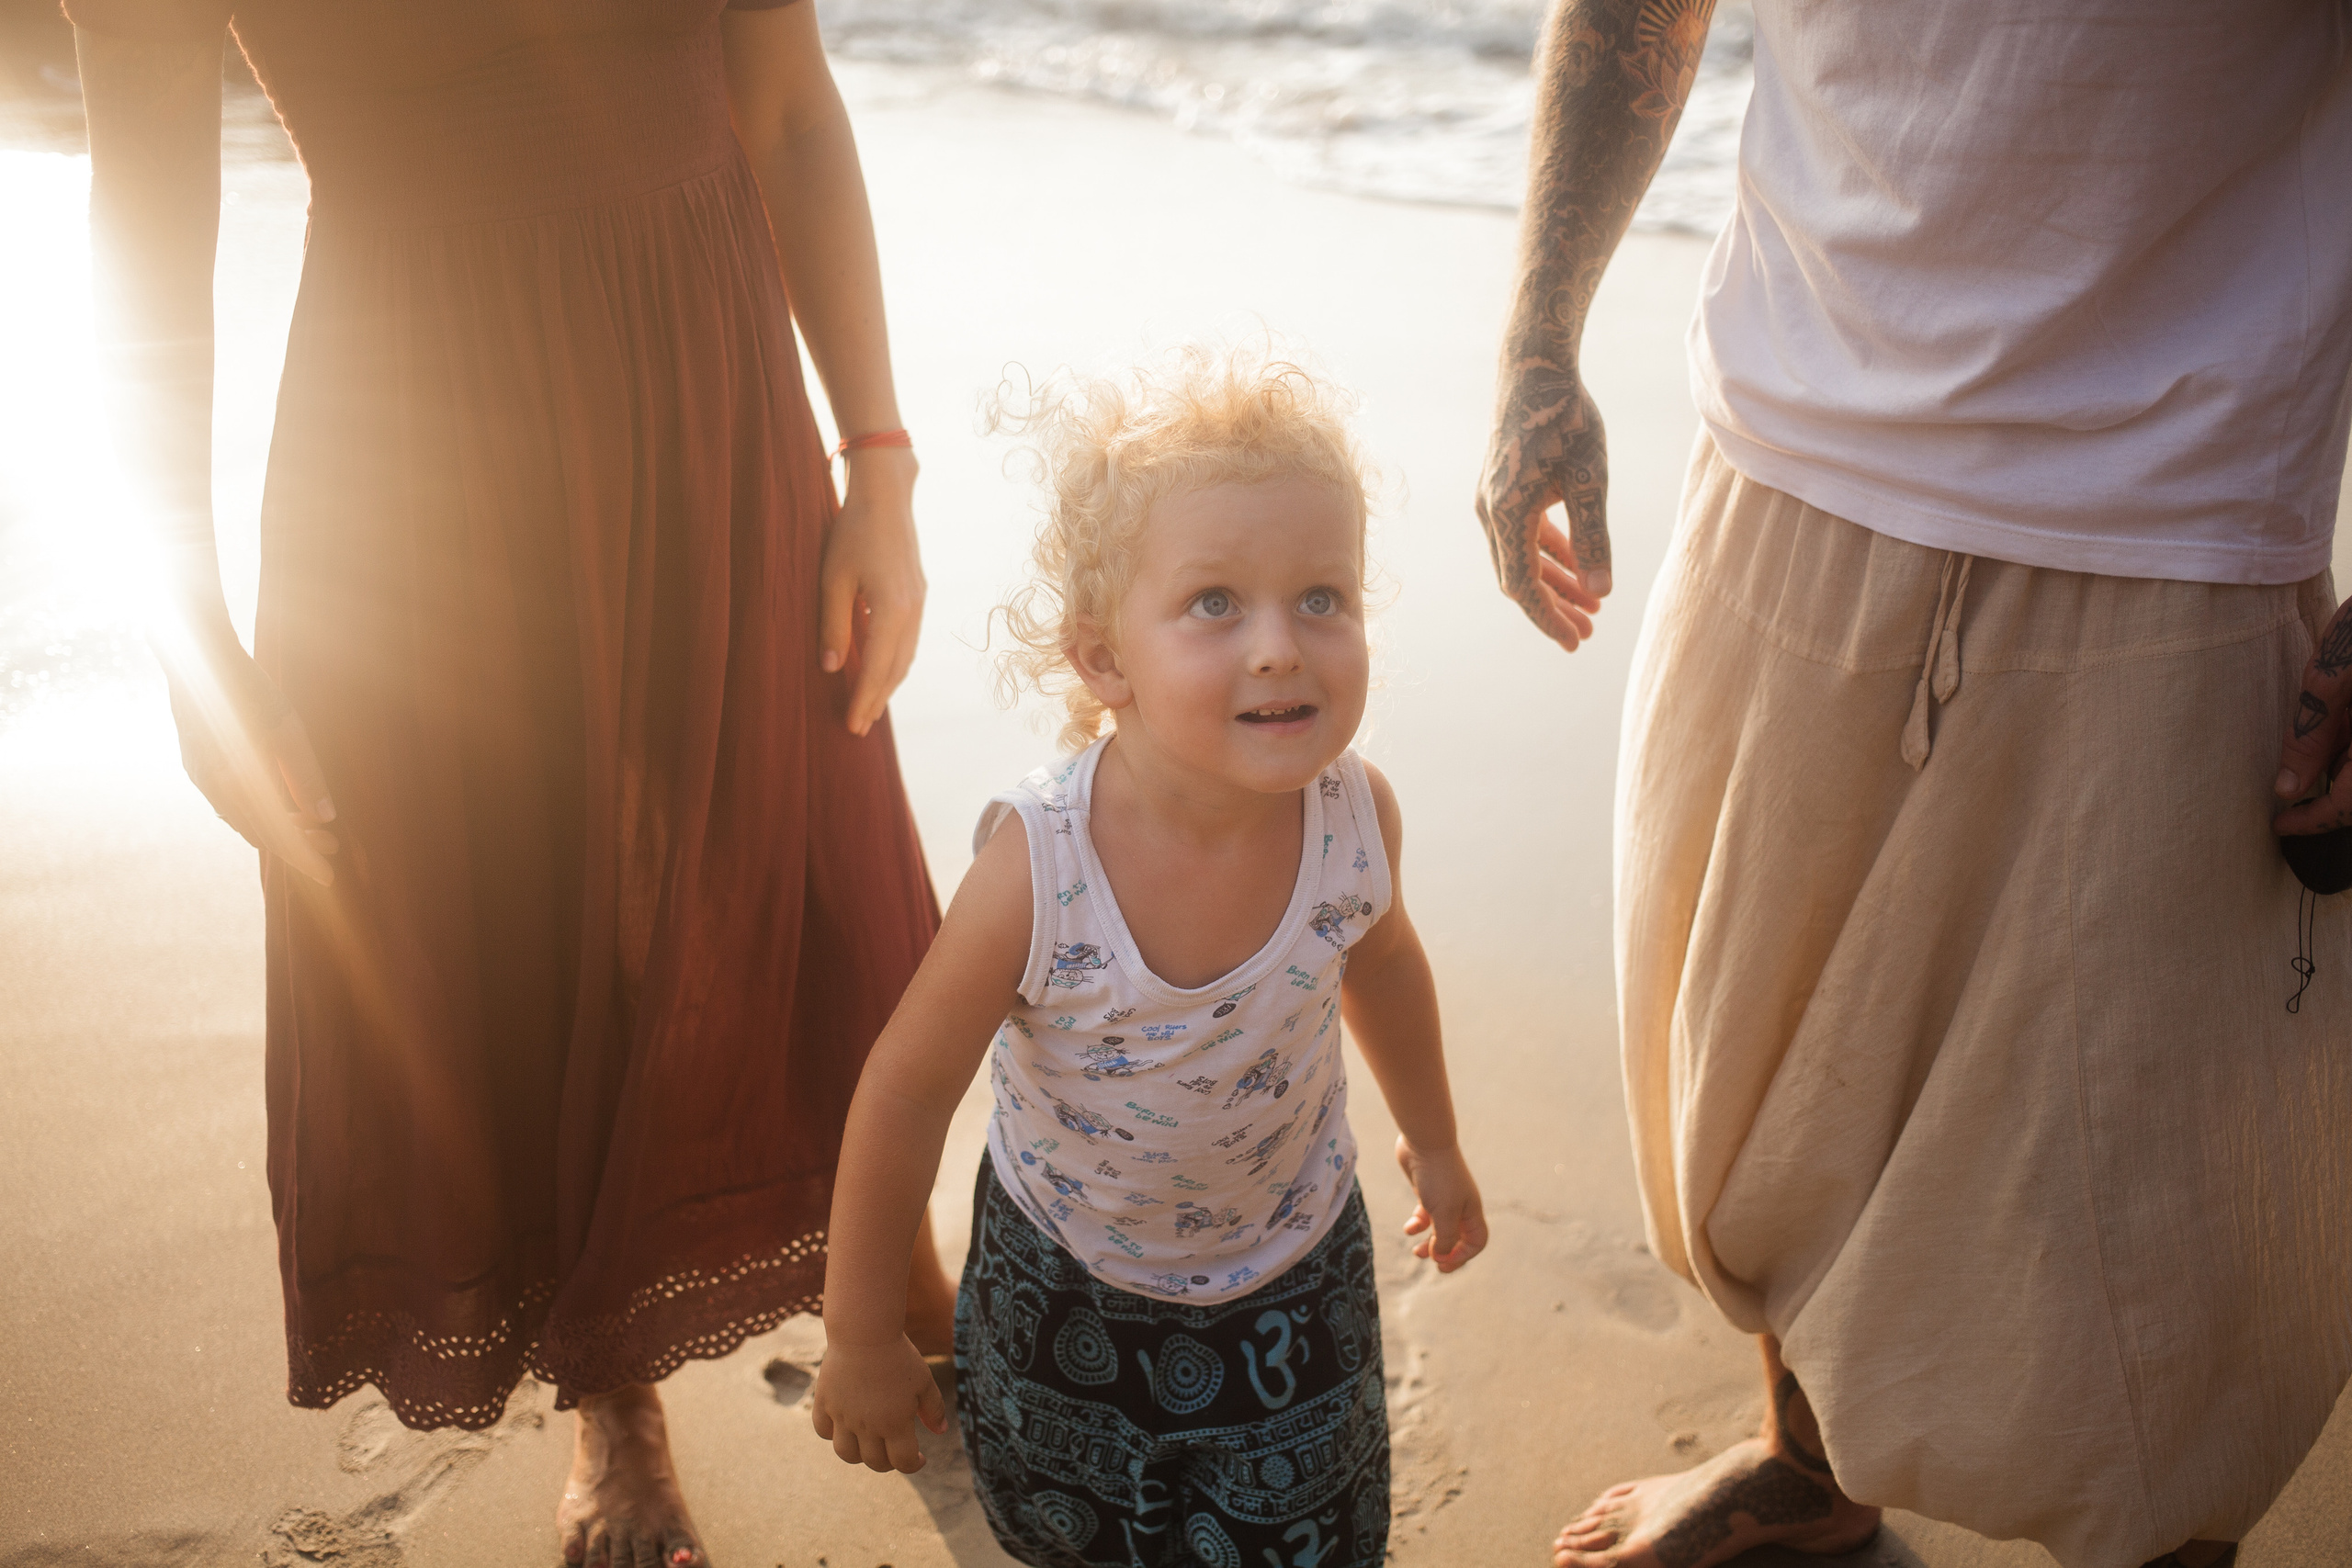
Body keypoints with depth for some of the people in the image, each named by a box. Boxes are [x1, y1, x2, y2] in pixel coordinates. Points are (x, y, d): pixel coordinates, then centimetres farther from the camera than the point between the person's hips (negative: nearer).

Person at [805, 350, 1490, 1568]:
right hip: (1072, 1279, -1)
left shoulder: (1356, 814, -24)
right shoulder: (1038, 873, -35)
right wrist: (859, 1339, -10)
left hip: (1292, 1268, 2)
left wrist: (1433, 1142, 15)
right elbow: (906, 1091, -21)